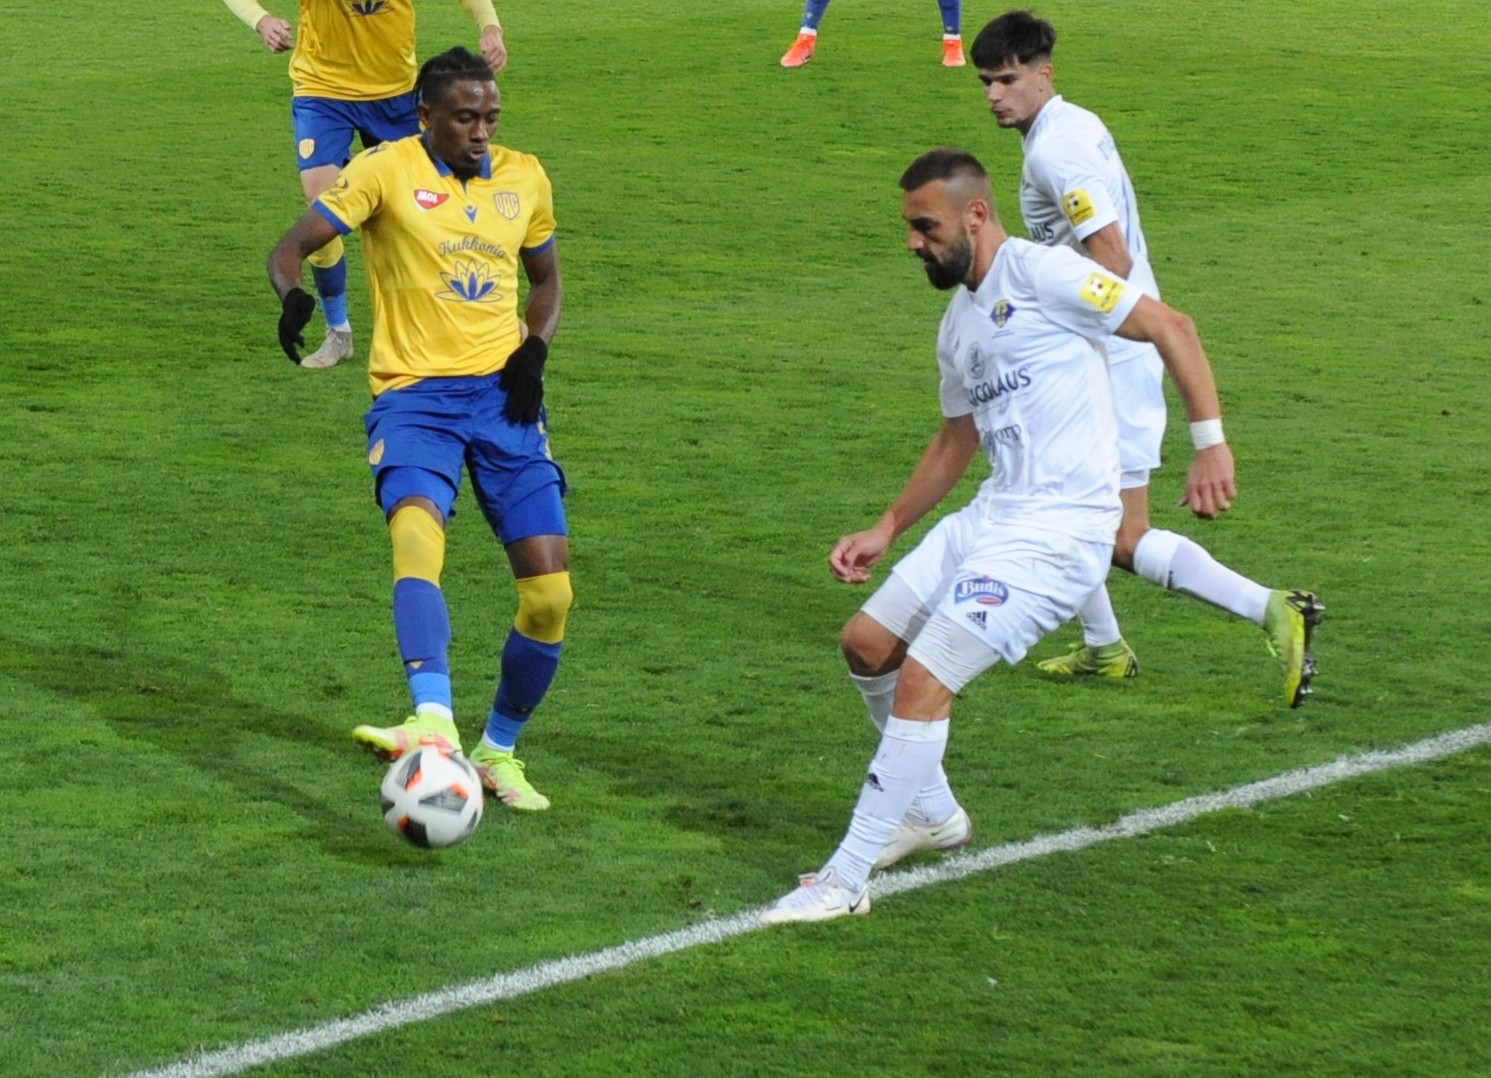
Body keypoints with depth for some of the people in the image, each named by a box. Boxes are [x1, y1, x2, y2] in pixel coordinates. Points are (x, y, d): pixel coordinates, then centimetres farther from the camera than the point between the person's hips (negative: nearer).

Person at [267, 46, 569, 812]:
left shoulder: (524, 178, 10)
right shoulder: (387, 170, -3)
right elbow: (292, 247, -8)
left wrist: (534, 349, 5)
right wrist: (293, 296, -31)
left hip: (503, 394, 4)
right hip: (415, 394, -4)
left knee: (550, 593, -4)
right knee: (416, 529, -35)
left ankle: (499, 751, 17)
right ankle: (433, 724, -49)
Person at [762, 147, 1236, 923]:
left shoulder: (1040, 274, -11)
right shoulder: (958, 325, 17)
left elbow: (1170, 327, -13)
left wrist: (1211, 444, -21)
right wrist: (887, 529, 25)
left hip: (1059, 528, -10)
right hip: (990, 514, 10)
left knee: (922, 681, -16)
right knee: (866, 644, 14)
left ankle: (845, 880, -9)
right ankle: (933, 814, 32)